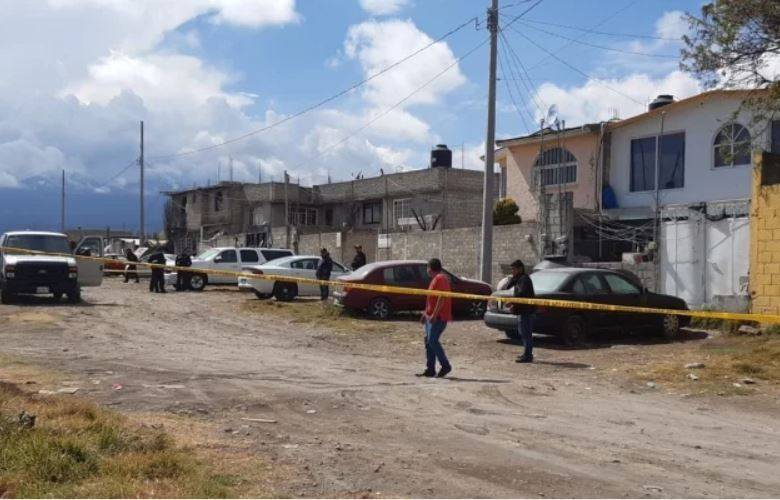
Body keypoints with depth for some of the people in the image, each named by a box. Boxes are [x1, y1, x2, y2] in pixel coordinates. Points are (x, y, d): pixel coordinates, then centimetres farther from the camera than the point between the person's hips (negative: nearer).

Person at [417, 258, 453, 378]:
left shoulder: (440, 278, -13)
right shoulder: (436, 279, 19)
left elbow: (442, 298, -22)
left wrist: (434, 315, -25)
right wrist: (426, 313, 24)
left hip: (438, 317, -10)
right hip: (431, 316, 10)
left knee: (432, 341, -13)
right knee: (429, 341, 8)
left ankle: (445, 366, -3)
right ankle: (430, 370, 10)